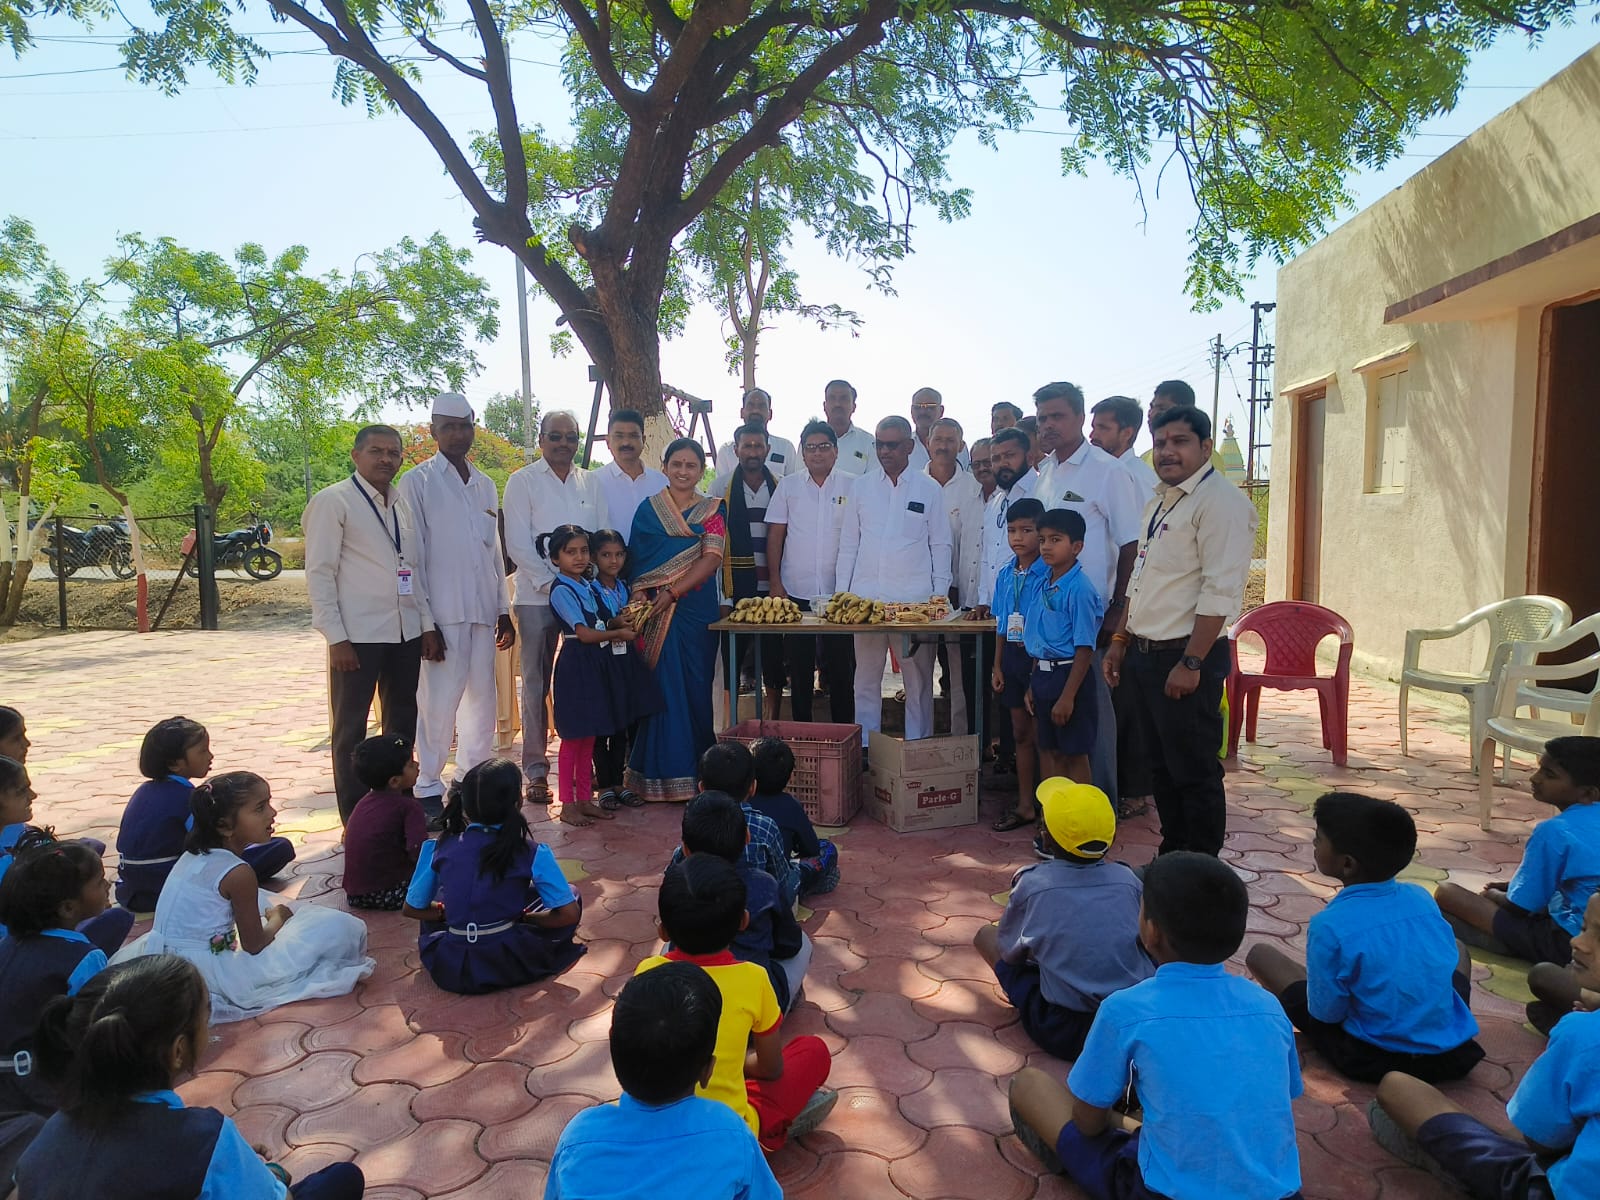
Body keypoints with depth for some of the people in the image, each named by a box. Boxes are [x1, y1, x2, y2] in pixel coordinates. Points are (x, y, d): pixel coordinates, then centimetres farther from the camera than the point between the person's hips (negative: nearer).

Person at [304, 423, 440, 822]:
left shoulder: (403, 503, 12)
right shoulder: (333, 501, -6)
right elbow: (319, 573, -9)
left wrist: (427, 624, 8)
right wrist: (336, 638, -14)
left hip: (407, 634, 6)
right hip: (357, 636, -6)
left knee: (403, 723, 14)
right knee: (350, 728, 5)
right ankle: (355, 820, 16)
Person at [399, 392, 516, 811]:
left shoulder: (486, 485, 16)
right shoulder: (418, 481, -1)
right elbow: (412, 556, -5)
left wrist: (503, 611, 16)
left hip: (483, 611, 6)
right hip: (442, 614, -5)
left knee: (482, 698, 10)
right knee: (438, 702, -4)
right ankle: (428, 789, 8)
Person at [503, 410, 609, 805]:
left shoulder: (591, 483, 13)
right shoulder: (523, 481, 2)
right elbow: (518, 543, -5)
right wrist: (549, 583, -13)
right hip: (537, 595, -3)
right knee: (536, 683, 3)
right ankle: (535, 770, 10)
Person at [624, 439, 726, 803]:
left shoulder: (712, 510, 6)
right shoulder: (648, 509, 7)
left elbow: (712, 559, -6)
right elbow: (636, 562, 2)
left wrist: (672, 593, -14)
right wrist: (641, 600, -14)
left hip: (697, 610, 0)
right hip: (655, 611, 0)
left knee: (695, 687, 4)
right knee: (660, 687, 0)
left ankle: (696, 771, 15)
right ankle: (661, 774, 11)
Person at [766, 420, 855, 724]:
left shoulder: (851, 487, 3)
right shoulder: (787, 486, 5)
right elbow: (775, 536, 5)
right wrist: (776, 582, -1)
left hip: (839, 593, -1)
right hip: (796, 592, 1)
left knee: (841, 669, 5)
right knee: (799, 668, 8)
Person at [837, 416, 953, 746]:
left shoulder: (929, 489, 5)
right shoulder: (860, 487, 10)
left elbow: (940, 545, 6)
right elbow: (848, 544, 11)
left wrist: (940, 596, -1)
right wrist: (841, 594, 5)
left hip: (915, 597, -2)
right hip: (866, 595, 2)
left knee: (918, 679, 2)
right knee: (866, 677, 7)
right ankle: (864, 748, 15)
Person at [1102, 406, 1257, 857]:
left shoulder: (1221, 501, -14)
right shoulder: (1158, 503, 16)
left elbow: (1221, 591, -21)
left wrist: (1191, 663, -24)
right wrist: (1120, 641, 18)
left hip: (1186, 657, -9)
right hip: (1144, 652, 9)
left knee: (1195, 771, 2)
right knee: (1162, 767, 17)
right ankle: (1172, 856, 31)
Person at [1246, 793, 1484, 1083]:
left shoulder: (1330, 926, -24)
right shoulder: (1421, 897, -8)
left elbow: (1327, 1013, -15)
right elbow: (1448, 958, 9)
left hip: (1373, 1060, -4)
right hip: (1452, 1052, 5)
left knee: (1260, 954, 6)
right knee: (1458, 948, 33)